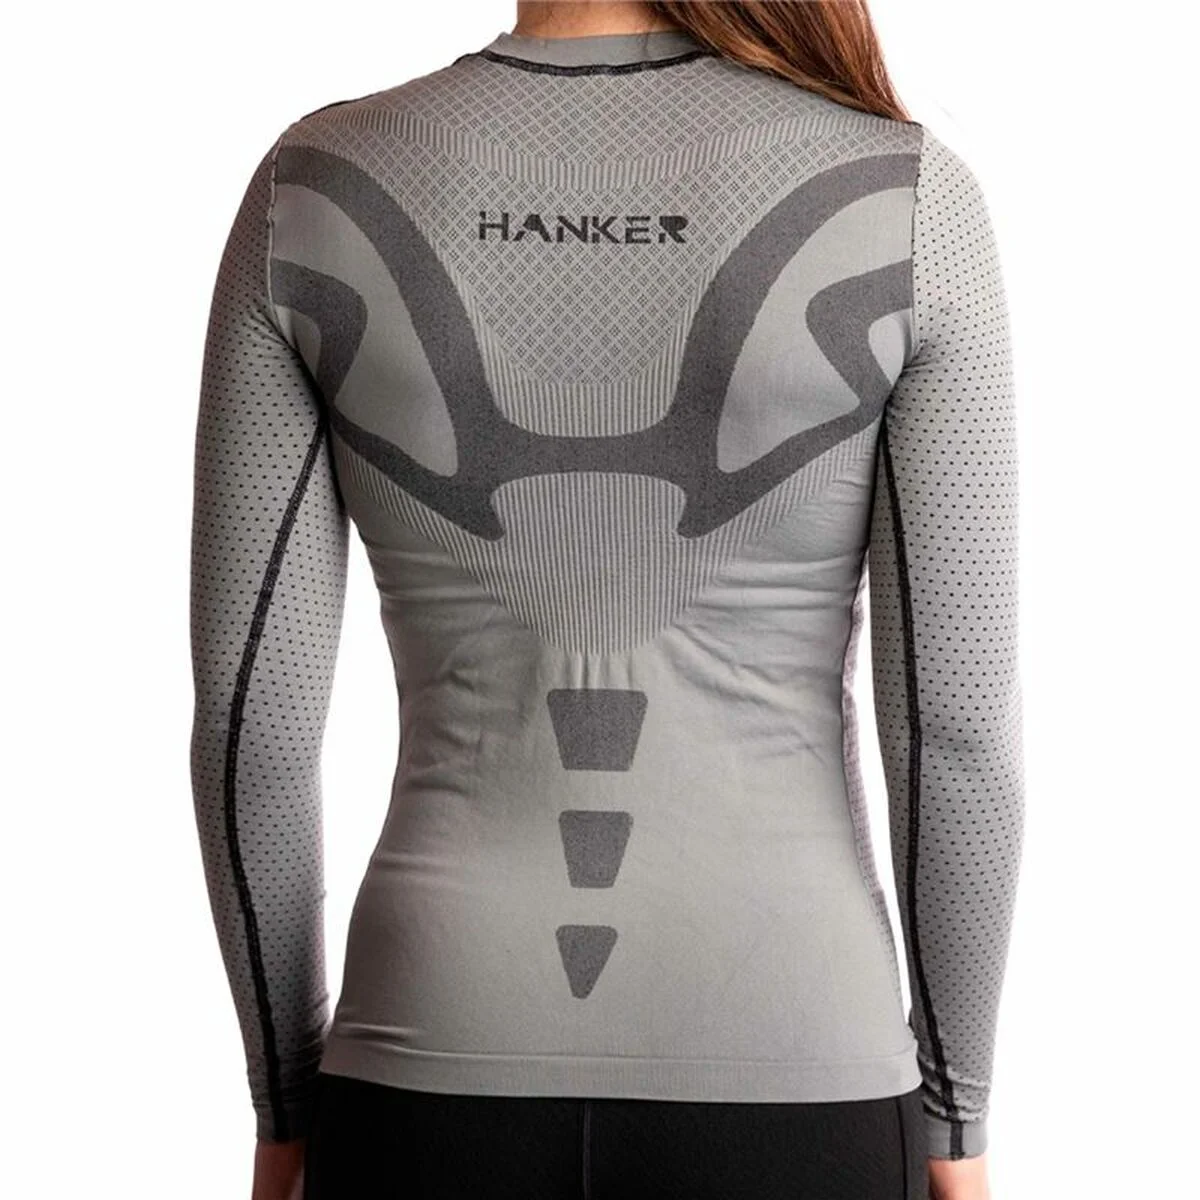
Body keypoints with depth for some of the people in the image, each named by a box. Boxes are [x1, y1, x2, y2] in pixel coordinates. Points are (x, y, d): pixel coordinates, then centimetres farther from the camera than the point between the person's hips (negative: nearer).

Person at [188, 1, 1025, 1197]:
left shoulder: (317, 191, -5)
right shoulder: (904, 200, -8)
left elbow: (251, 697, -4)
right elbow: (956, 709, -8)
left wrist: (284, 1099, 10)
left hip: (445, 1072, 2)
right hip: (778, 1085, -1)